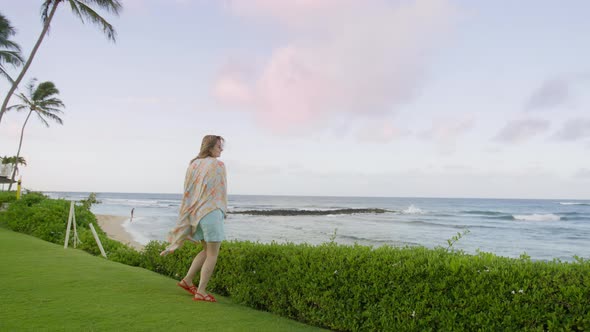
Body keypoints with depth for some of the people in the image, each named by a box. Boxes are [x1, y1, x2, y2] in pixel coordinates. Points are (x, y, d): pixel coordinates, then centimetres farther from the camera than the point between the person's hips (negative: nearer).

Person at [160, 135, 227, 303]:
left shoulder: (193, 164, 12)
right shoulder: (219, 165, -7)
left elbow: (188, 193, 10)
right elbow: (222, 192, -2)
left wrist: (192, 214, 15)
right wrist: (222, 212, 13)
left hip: (196, 213, 7)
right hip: (211, 212, -7)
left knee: (208, 251, 20)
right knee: (213, 254, 1)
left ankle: (187, 280, 18)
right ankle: (201, 292, 1)